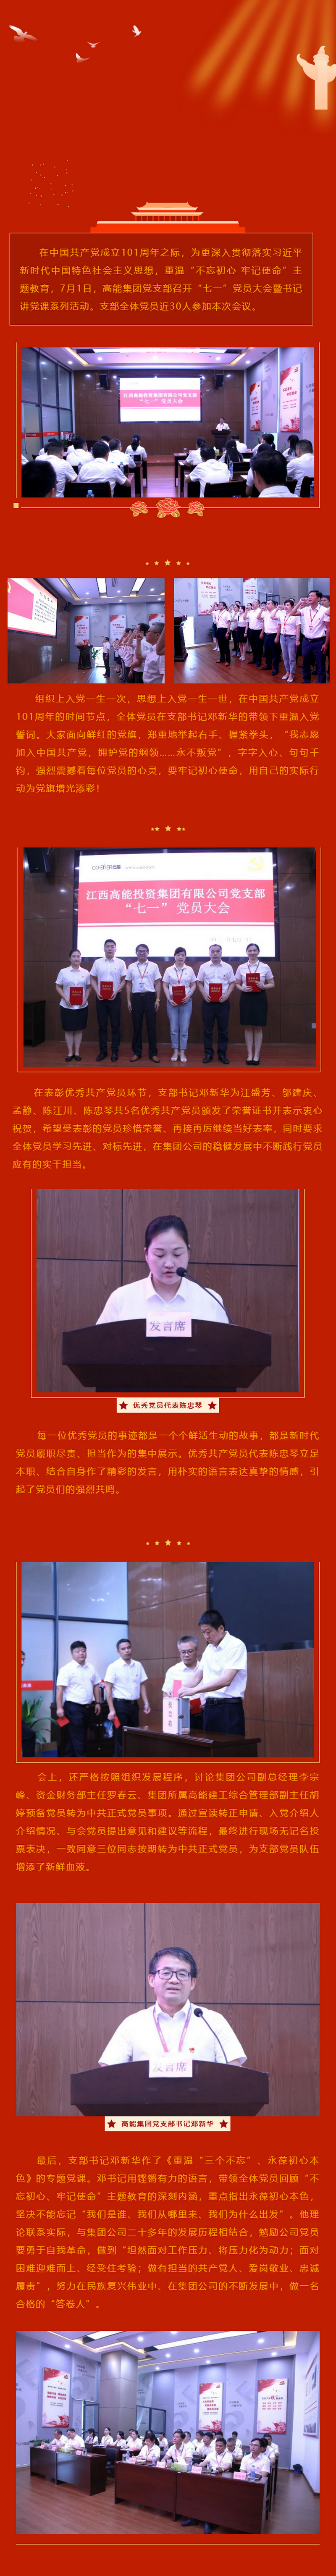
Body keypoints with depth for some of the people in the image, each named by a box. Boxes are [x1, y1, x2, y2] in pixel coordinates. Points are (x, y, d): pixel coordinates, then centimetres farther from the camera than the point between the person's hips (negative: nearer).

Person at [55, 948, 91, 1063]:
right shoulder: (63, 972, -2)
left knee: (79, 1029, 7)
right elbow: (58, 987, 0)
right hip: (67, 1006, -1)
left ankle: (77, 1052, 16)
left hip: (82, 1006, 1)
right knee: (69, 1030, 4)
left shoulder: (86, 973, 2)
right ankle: (70, 1053, 13)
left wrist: (86, 999, -9)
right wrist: (65, 999, -14)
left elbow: (88, 988, 7)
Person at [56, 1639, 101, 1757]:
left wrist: (98, 1703, 12)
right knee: (78, 1738, -6)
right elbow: (60, 1689, -15)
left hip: (87, 1707, 7)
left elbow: (96, 1686, 18)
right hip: (73, 1707, -7)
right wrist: (60, 1708, -20)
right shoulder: (67, 1670, -11)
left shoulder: (91, 1668, 10)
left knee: (78, 1737, 13)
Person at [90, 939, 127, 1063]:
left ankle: (115, 1052, 7)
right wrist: (97, 992, -8)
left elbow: (124, 980, 1)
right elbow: (93, 979, 7)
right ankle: (103, 1051, 11)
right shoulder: (98, 963, 5)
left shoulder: (121, 963, 0)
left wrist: (116, 992, -12)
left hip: (115, 997, -1)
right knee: (102, 1025, 5)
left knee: (115, 1025, 1)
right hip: (101, 997, 1)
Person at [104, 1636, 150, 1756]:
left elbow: (142, 1685, 14)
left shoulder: (138, 1666, 7)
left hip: (134, 1705, 5)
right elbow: (108, 1690, -9)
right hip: (120, 1705, -5)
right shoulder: (114, 1667, -8)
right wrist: (112, 1710, -15)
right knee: (120, 1738, -2)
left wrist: (146, 1703, 6)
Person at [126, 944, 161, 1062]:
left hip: (150, 997, -1)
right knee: (137, 1027, 5)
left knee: (151, 1026, 0)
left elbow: (158, 984, 4)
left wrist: (158, 1000, -2)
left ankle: (153, 1054, 5)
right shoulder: (131, 967, 7)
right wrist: (129, 1001, 4)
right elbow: (129, 985, 10)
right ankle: (137, 1053, 12)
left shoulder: (154, 966, 3)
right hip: (136, 998, 1)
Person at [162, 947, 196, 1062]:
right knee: (174, 1029, 4)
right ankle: (175, 1051, 12)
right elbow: (165, 986, 4)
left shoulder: (189, 970, 5)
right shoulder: (169, 970, 3)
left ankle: (183, 1052, 7)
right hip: (173, 1001, 0)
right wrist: (169, 999, -8)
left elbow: (194, 985, 8)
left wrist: (189, 995, -9)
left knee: (184, 1029, 0)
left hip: (186, 1001, 0)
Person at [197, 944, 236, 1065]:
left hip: (223, 1002, 0)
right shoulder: (204, 967, 4)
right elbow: (200, 983, 8)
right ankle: (209, 1053, 11)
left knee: (223, 1030, 4)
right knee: (208, 1029, 3)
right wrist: (204, 994, -9)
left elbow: (232, 984, 7)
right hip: (208, 1002, 0)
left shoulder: (228, 968, 4)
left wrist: (227, 995, -9)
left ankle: (222, 1054, 11)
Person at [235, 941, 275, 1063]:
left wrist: (264, 986, -15)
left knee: (258, 1028, 2)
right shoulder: (242, 968, 5)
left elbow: (272, 984, 6)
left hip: (260, 998, -1)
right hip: (246, 998, 1)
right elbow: (237, 984, 10)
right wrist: (243, 989, -11)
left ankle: (257, 1055, 9)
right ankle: (249, 1055, 11)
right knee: (248, 1028, 4)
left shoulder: (265, 967, 1)